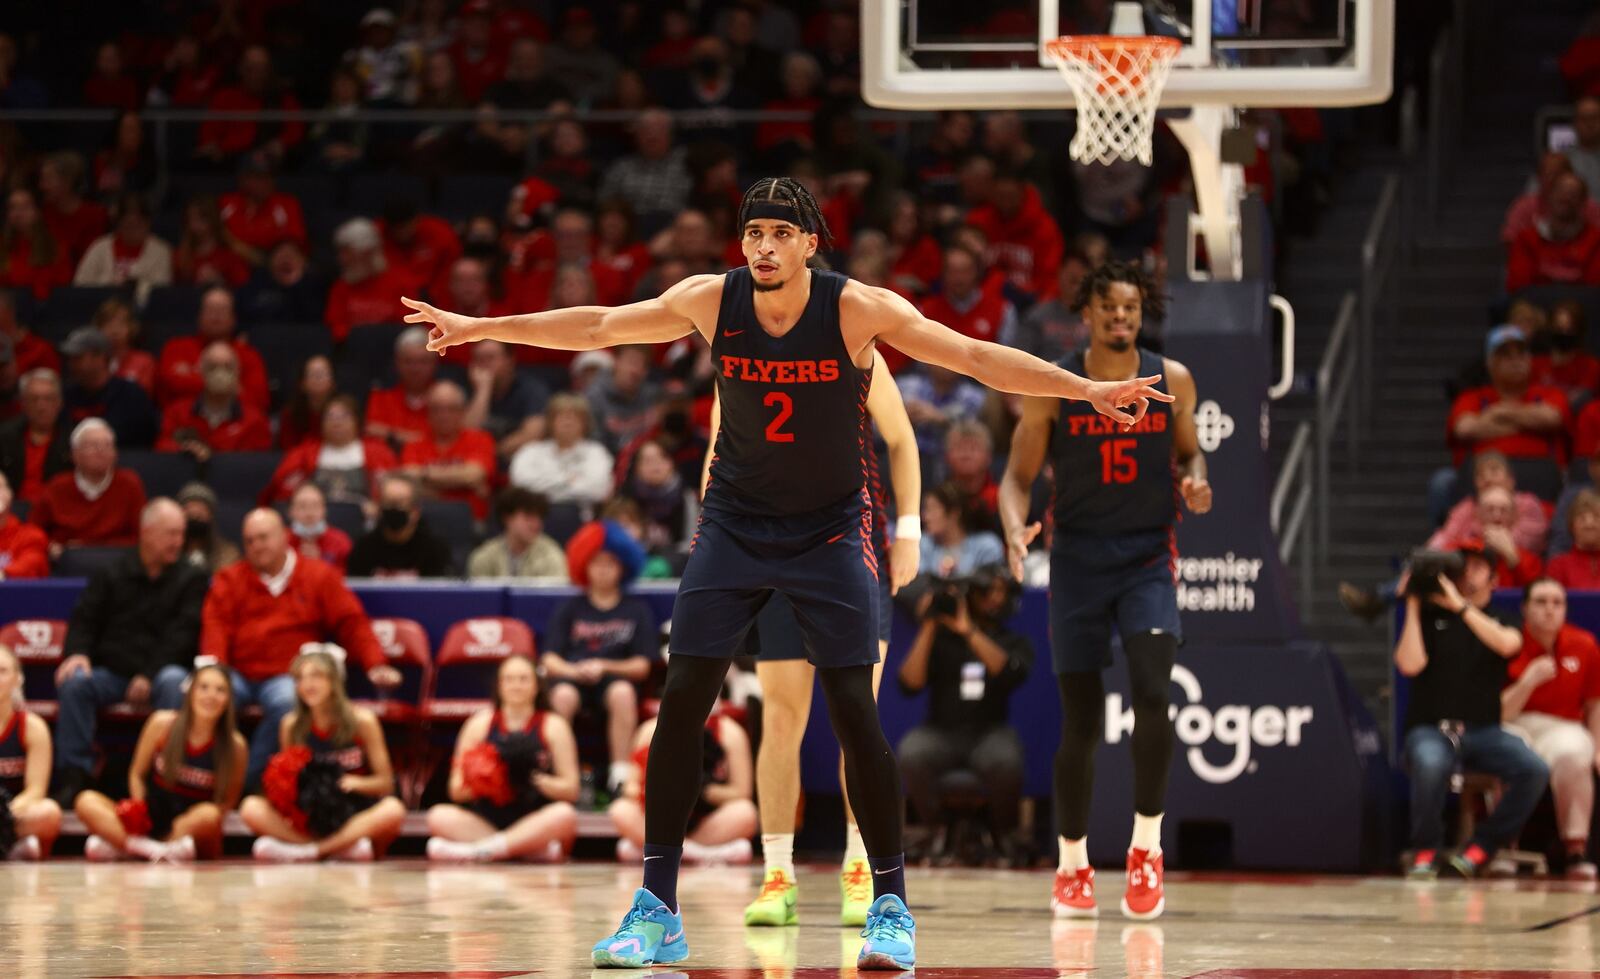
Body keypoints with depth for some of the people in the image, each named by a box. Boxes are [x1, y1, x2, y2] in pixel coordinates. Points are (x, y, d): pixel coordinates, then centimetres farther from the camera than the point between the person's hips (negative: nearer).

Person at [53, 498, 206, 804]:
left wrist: (149, 676, -13)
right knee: (74, 683, -30)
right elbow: (84, 619, 10)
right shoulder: (111, 575, 17)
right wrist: (77, 652, -14)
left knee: (178, 684, -37)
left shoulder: (191, 580, 12)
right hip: (111, 673, 1)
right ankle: (73, 775, -31)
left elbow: (183, 634, 0)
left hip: (162, 674, -1)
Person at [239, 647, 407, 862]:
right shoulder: (291, 725, 0)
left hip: (358, 817, -2)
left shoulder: (362, 721, -4)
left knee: (393, 810, -34)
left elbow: (385, 783, -1)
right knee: (251, 808, -23)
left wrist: (356, 783, -21)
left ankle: (308, 851, -34)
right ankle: (346, 847, -31)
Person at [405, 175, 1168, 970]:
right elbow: (596, 328, 2)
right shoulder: (711, 302, -10)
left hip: (829, 531, -2)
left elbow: (976, 357, -18)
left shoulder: (857, 310, -17)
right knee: (681, 702, -6)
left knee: (854, 710, -10)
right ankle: (656, 912, 0)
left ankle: (891, 908, 2)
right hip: (733, 527, 2)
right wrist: (479, 329, 6)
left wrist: (1088, 389, -25)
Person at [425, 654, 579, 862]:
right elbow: (457, 790, 7)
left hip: (535, 823, -2)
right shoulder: (480, 724, 10)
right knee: (439, 816, -26)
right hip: (486, 822, 2)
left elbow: (570, 790, 0)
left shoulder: (553, 726, 7)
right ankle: (537, 849, -35)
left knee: (565, 815, -34)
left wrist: (537, 780, -19)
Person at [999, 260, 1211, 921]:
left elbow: (1188, 452, 15)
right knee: (1080, 723, 1)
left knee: (1152, 696, -20)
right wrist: (1015, 529, -19)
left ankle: (1146, 849, -4)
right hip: (1078, 556, 0)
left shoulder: (1172, 381, 0)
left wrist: (1194, 480, -8)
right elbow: (1018, 476, 1)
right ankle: (1072, 866, 17)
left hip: (1148, 556, 0)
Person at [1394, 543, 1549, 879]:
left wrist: (1461, 606, -16)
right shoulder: (1430, 616, 9)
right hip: (1431, 729, -2)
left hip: (1483, 731, 2)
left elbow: (1507, 644, -12)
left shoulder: (1501, 621, 14)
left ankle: (1478, 850, -13)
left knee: (1534, 770, -25)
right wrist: (1412, 607, -7)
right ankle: (1425, 851, -16)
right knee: (1430, 763, -39)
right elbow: (1410, 665, -7)